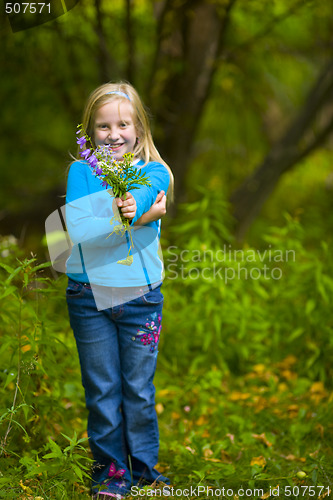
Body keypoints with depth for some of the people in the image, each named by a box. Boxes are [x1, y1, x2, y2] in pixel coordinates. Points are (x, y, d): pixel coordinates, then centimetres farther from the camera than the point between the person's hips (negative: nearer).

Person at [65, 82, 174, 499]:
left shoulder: (155, 172, 2)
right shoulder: (81, 171, -1)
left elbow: (137, 197, -21)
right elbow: (77, 229, -17)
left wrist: (132, 207, -39)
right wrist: (139, 219, -21)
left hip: (141, 296, 0)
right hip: (89, 295, 0)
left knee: (139, 388, 8)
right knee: (101, 389, 7)